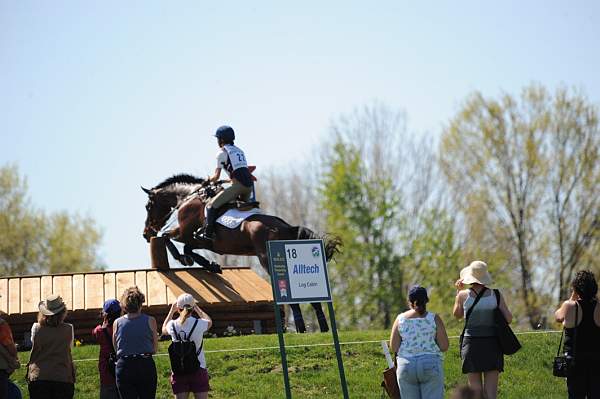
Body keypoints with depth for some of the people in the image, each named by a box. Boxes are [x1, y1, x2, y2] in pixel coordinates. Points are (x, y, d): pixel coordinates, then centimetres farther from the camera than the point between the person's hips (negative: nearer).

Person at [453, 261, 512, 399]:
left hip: (472, 345, -1)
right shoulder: (495, 295, -3)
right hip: (492, 346, 1)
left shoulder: (463, 295, -4)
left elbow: (457, 315, 15)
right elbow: (509, 319, 0)